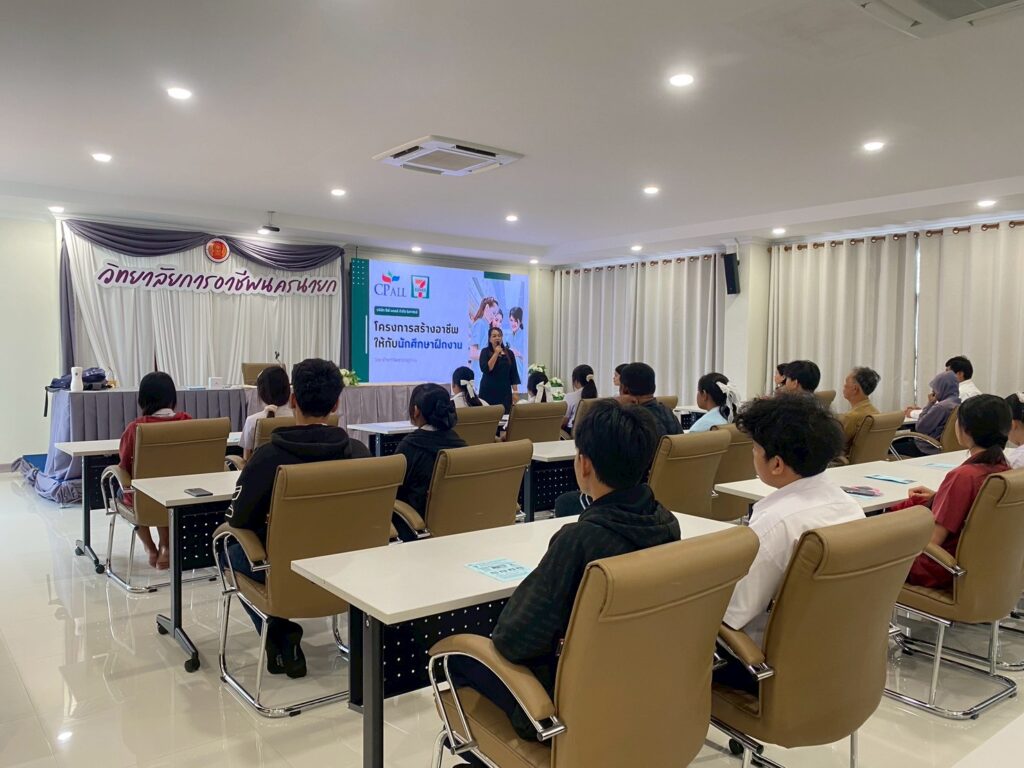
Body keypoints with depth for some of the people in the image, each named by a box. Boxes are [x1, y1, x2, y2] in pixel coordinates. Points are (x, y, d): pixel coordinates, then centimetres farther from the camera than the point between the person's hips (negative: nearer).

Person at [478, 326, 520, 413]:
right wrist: (496, 353, -14)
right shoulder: (485, 352, 0)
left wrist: (515, 392, 2)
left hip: (505, 391, 2)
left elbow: (514, 374, 7)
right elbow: (485, 369, -15)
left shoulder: (509, 353, 7)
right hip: (488, 391, -2)